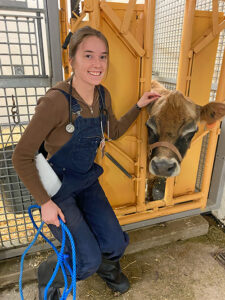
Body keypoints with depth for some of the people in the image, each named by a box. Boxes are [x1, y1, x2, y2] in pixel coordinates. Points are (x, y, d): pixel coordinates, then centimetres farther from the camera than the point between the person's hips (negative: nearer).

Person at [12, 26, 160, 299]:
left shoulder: (103, 96, -4)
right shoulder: (56, 100, -26)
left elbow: (115, 131, 13)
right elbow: (22, 157, -19)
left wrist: (139, 106, 4)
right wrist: (45, 203, -17)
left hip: (88, 182, 6)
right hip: (57, 187, -5)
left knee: (116, 244, 6)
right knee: (88, 260, -6)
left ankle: (107, 267, 46)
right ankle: (47, 277, 30)